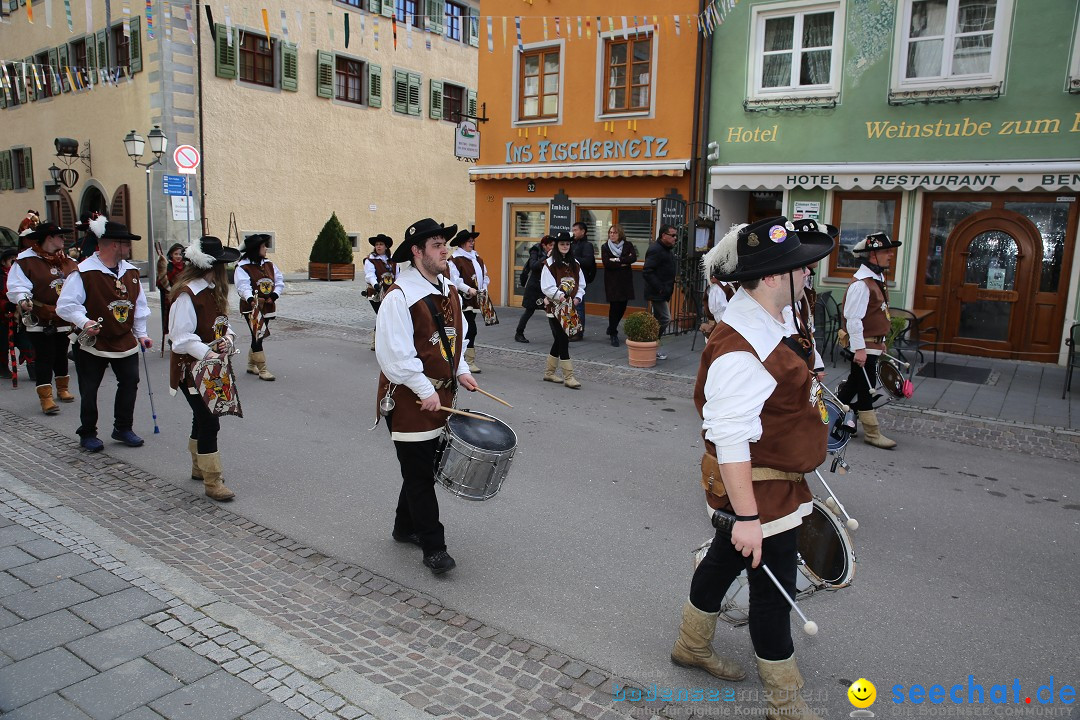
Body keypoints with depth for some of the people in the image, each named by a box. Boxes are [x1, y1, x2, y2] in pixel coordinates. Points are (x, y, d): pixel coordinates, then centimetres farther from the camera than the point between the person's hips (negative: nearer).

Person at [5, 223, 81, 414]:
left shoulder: (67, 261, 10)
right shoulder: (26, 261, -9)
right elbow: (17, 286, -14)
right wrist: (23, 300, -32)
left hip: (64, 319, 6)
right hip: (40, 321, -6)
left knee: (61, 355, 17)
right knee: (44, 358, -6)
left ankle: (62, 388, 32)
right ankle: (46, 398, -3)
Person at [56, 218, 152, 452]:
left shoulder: (131, 271, 5)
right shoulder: (84, 272, -15)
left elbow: (139, 304, 13)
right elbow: (66, 305, -16)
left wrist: (141, 334, 12)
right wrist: (84, 322, -31)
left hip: (126, 341, 6)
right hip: (93, 343, -5)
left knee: (130, 383, 10)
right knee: (89, 391, 5)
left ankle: (123, 428, 27)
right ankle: (88, 434, 21)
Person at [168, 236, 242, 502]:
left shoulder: (214, 290, 9)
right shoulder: (187, 293, -19)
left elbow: (222, 322, 15)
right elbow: (182, 337, -23)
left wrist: (227, 338, -5)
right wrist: (208, 354, -30)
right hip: (192, 368, -9)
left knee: (204, 418, 21)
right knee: (209, 423, -8)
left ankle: (199, 467, 37)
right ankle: (212, 482, -1)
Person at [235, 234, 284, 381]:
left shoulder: (268, 264, 9)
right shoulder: (243, 267, -12)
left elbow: (280, 280, 8)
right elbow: (243, 286, -25)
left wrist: (274, 295, -10)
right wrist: (250, 299, -44)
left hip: (267, 307, 7)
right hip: (252, 307, -7)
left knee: (258, 337, 15)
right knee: (258, 336, -9)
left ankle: (251, 366, 30)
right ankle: (262, 370, -4)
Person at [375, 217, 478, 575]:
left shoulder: (449, 290, 8)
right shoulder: (399, 297, -18)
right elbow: (394, 353, -21)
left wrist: (460, 371, 6)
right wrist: (425, 391, -22)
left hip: (440, 394, 8)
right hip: (409, 398, -8)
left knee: (423, 465, 19)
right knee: (420, 474, 0)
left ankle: (405, 528, 37)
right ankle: (433, 547, 9)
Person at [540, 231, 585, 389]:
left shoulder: (574, 264, 11)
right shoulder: (550, 263, -7)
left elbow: (581, 284, 12)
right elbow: (546, 287, -13)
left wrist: (578, 297, -5)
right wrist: (560, 296, -24)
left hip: (570, 308, 6)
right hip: (555, 307, -6)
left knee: (559, 340, 13)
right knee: (563, 340, -9)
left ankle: (549, 373, 26)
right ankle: (568, 377, -6)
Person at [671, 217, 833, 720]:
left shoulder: (772, 320, 1)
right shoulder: (739, 352, -31)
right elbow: (731, 440, -31)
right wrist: (746, 516, -29)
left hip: (781, 478, 10)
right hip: (759, 488, -10)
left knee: (725, 560, 25)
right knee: (774, 592, 6)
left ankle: (692, 646, 47)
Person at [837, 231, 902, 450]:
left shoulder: (877, 278, 12)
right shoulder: (861, 283, -20)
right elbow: (853, 318, -24)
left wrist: (881, 341, 23)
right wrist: (859, 348, -25)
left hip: (873, 343, 10)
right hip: (863, 345, -10)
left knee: (855, 383, 17)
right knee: (865, 388, -1)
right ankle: (872, 433, 7)